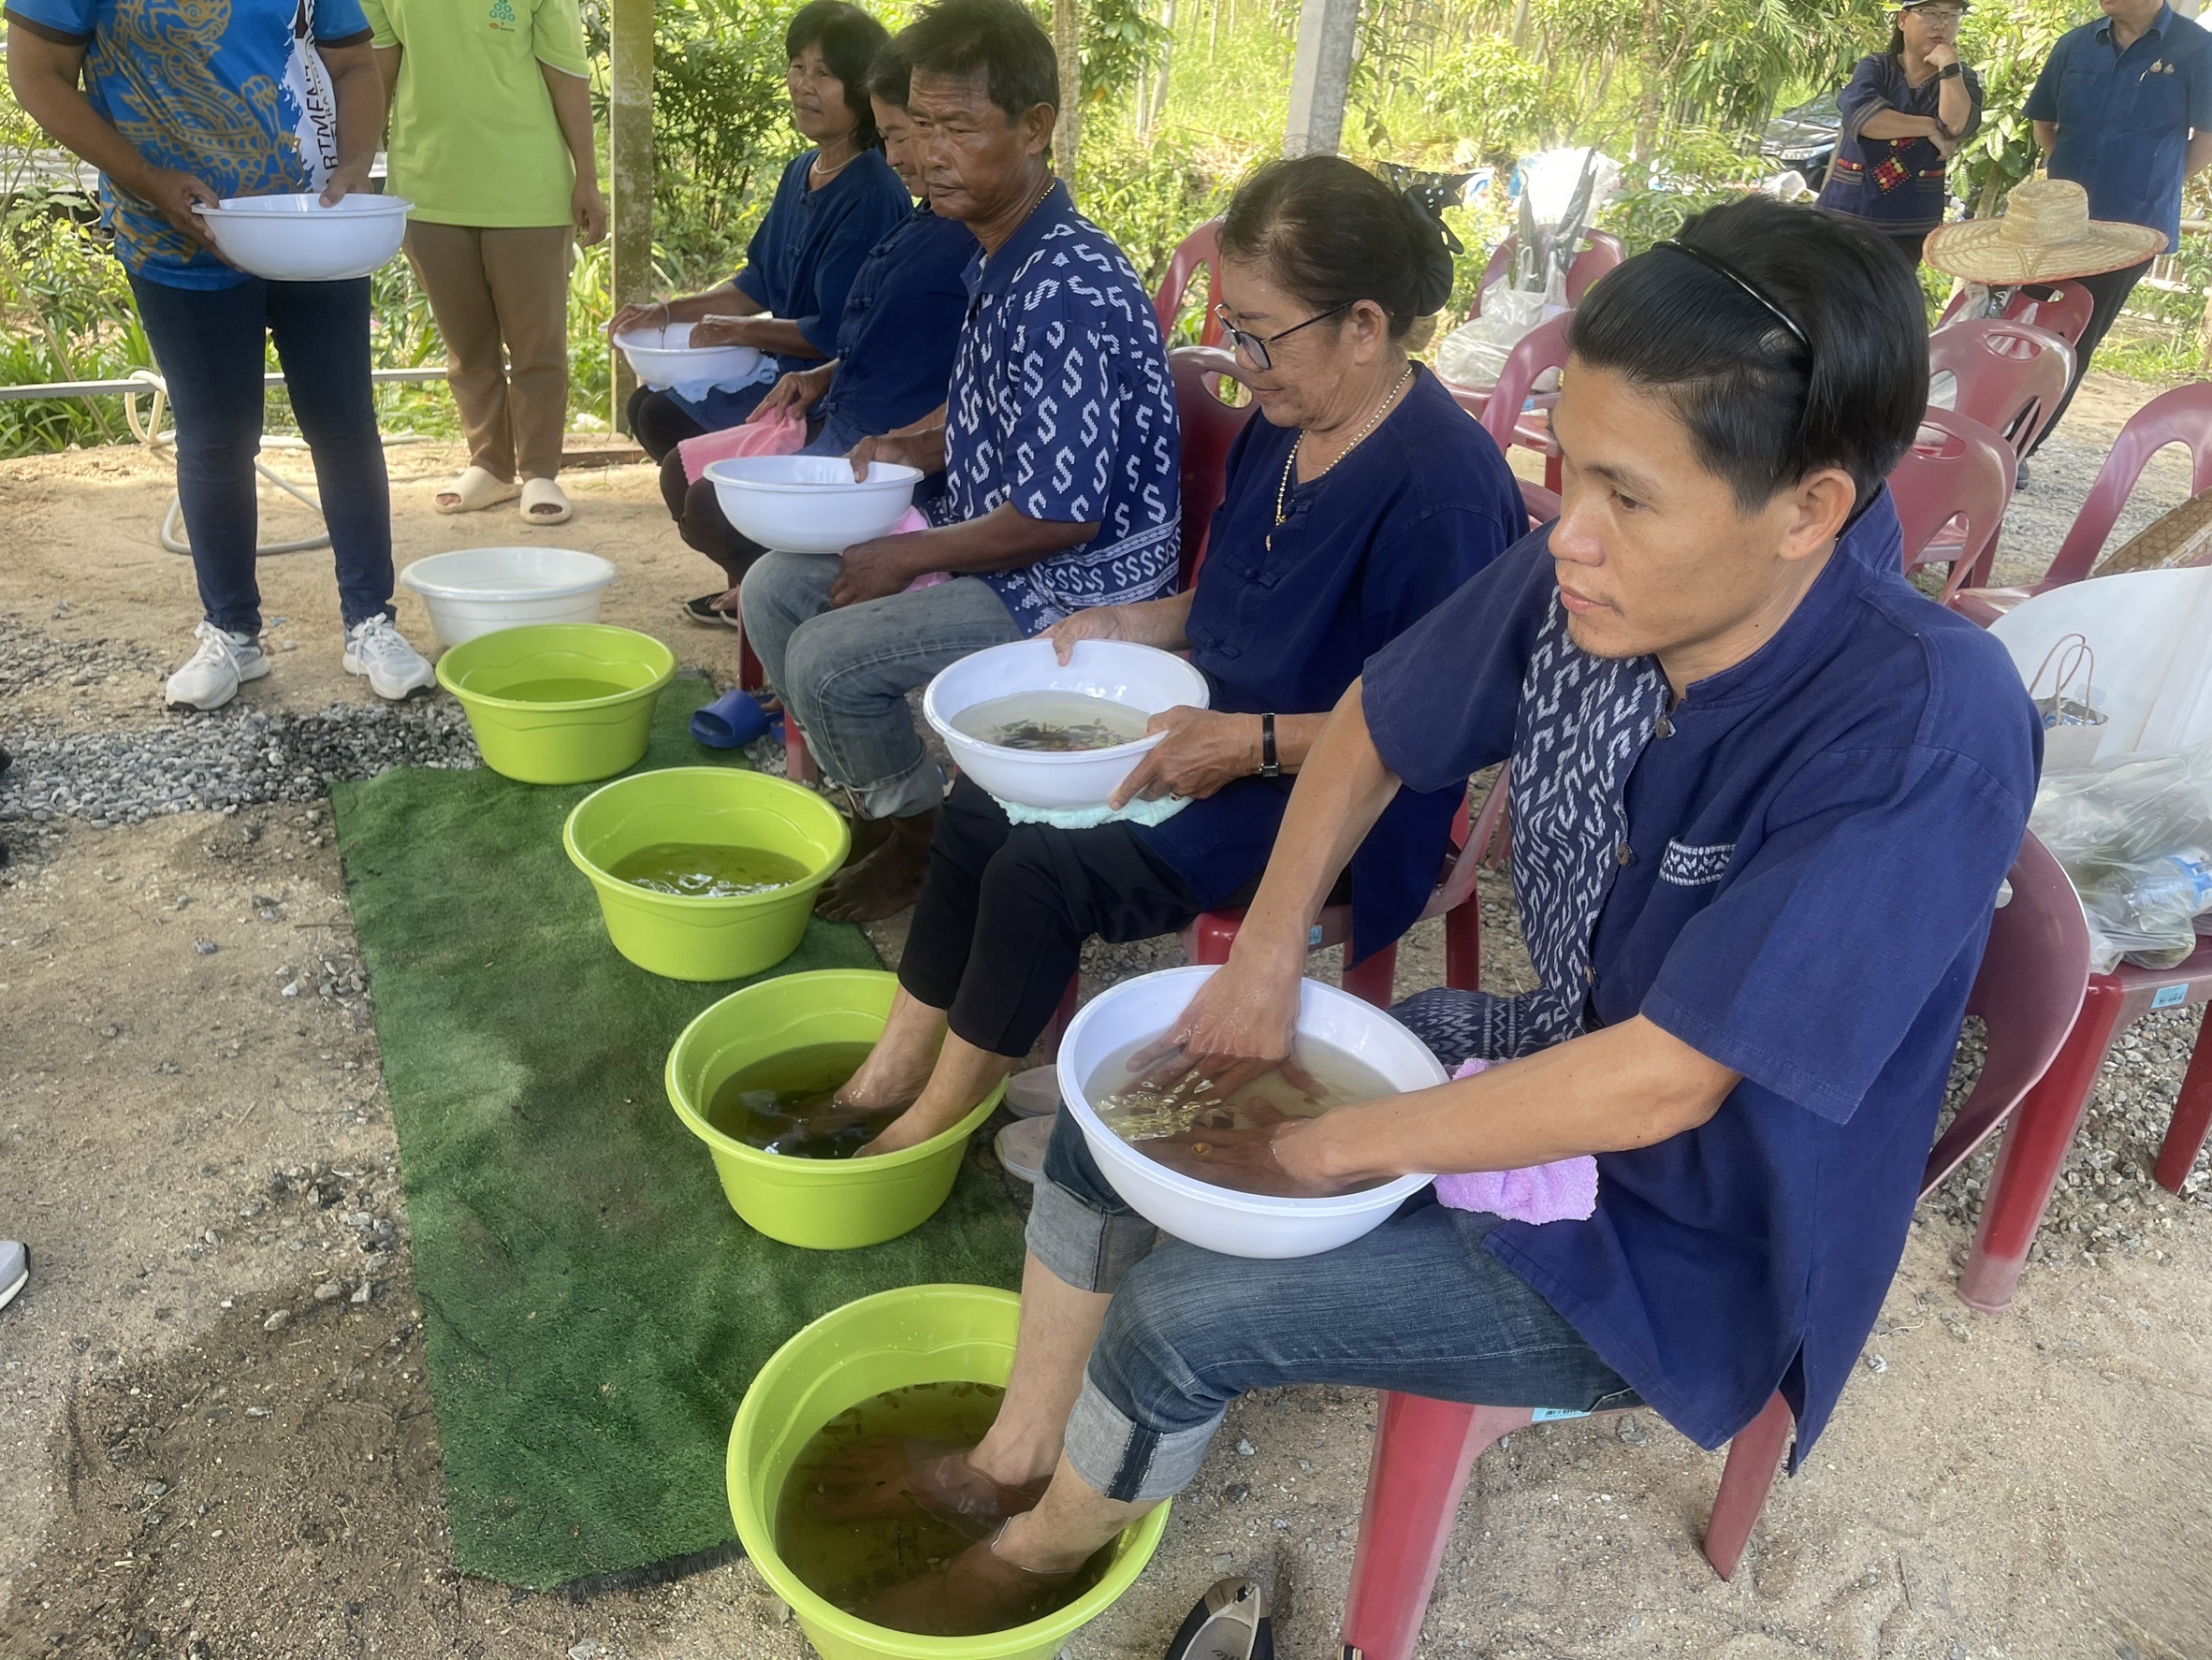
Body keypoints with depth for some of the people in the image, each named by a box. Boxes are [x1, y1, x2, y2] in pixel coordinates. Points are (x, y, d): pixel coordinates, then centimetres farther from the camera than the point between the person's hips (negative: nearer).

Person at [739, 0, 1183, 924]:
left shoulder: (1067, 293, -24)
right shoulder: (1002, 259, 6)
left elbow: (1063, 513, -26)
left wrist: (908, 557, -15)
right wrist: (915, 448, 2)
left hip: (1078, 584, -10)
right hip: (992, 547, 10)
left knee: (830, 657, -21)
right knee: (775, 589, 7)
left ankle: (921, 837, 6)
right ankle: (876, 796, 19)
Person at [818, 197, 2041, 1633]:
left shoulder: (1925, 729, -33)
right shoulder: (1588, 579, -15)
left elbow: (1661, 1082, -31)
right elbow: (1371, 729, 1)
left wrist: (1315, 1151, -21)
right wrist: (1264, 964, -8)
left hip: (1685, 1246, -6)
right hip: (1550, 1060, 6)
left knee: (1179, 1317, -13)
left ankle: (1033, 1559, 21)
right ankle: (1015, 1457, 27)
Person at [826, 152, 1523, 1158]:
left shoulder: (1441, 488, -24)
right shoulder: (1280, 428, 4)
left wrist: (1251, 743, -26)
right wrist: (1133, 624, 2)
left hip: (1324, 798, -9)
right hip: (1215, 729, 10)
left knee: (1037, 876, -19)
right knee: (980, 805, 3)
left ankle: (929, 1131, 4)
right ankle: (894, 1070, 16)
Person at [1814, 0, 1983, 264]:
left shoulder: (1960, 80, 8)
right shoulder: (1875, 67, 4)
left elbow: (1957, 128, -14)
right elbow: (1860, 117, -18)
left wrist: (1948, 64, -13)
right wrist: (1930, 127, -13)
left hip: (1909, 226, 1)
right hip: (1845, 214, -1)